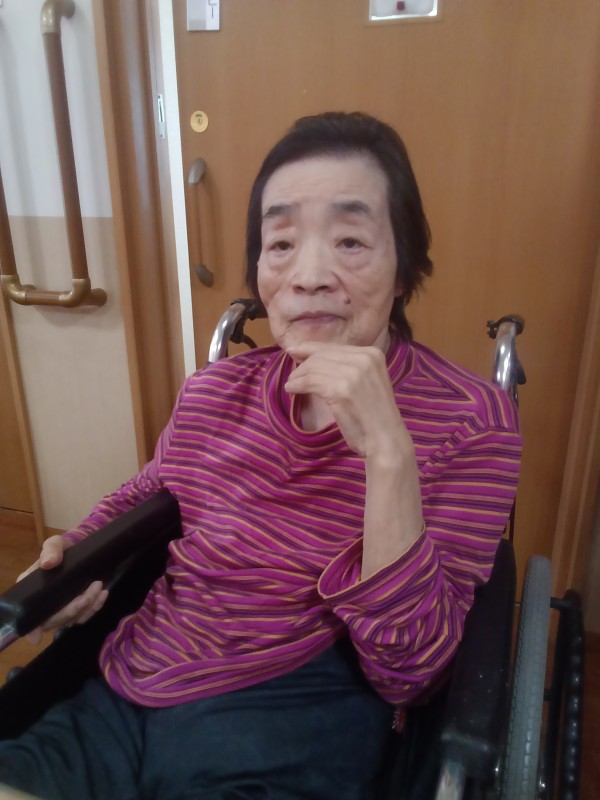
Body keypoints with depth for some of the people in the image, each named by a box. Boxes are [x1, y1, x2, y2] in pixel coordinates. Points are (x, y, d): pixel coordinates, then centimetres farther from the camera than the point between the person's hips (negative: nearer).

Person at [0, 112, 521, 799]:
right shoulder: (211, 391, 2)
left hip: (290, 745, -3)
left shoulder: (472, 420, -10)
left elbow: (406, 672, -14)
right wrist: (72, 553, 2)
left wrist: (387, 451, -26)